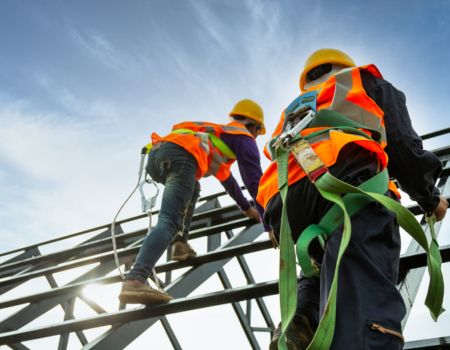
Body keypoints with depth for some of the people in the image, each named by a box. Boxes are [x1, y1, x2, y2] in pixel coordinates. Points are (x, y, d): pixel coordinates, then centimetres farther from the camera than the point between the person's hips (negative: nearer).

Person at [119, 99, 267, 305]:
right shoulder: (243, 137, 21)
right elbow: (254, 181, 12)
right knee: (169, 222, -20)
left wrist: (246, 207, 62)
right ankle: (135, 280, -40)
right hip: (180, 156, -8)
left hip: (155, 153, 8)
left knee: (192, 188, 35)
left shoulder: (218, 133, 43)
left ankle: (180, 243, 16)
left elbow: (225, 178, 54)